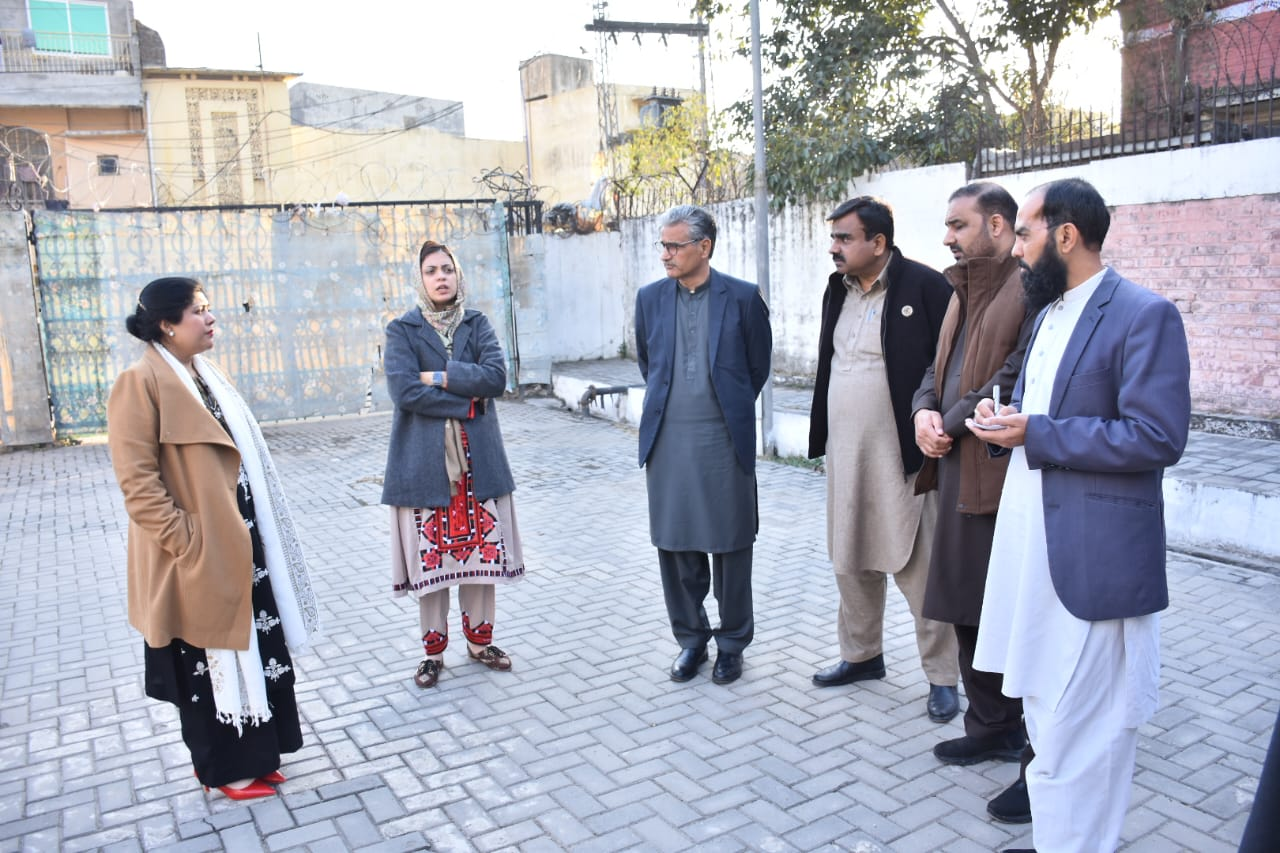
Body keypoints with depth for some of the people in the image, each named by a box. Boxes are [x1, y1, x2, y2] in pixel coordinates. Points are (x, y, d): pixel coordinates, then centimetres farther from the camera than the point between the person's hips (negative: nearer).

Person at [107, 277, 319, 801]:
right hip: (198, 552, -8)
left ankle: (251, 754, 30)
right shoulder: (140, 383, -15)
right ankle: (222, 768, 22)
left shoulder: (205, 374, 11)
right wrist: (185, 541, -20)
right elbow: (137, 481, -18)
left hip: (239, 540, 8)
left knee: (255, 648, 15)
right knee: (210, 661, 6)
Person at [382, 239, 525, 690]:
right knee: (430, 556, 3)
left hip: (478, 458, 3)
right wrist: (466, 401, -11)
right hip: (425, 461, -2)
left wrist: (440, 377, -13)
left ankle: (480, 640, 25)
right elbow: (404, 391, -14)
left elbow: (496, 377, -8)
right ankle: (433, 650, 20)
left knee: (483, 549, 7)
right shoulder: (402, 330, 1)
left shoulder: (477, 324, 8)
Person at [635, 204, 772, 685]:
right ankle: (690, 639, 25)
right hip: (667, 440, 3)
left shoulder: (743, 298, -3)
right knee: (674, 544, 9)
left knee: (730, 545, 7)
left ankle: (732, 642, 23)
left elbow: (759, 363, 8)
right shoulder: (650, 298, 6)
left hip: (725, 439, -3)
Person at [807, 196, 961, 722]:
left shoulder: (925, 288, -11)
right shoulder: (838, 290, 12)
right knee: (850, 561, 16)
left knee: (917, 567, 0)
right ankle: (861, 654, 33)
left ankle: (942, 676, 15)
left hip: (901, 455, -7)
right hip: (844, 453, 7)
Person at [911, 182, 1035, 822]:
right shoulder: (963, 291, 18)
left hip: (1003, 476, -9)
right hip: (957, 470, 9)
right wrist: (925, 411, 0)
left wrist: (951, 422, -10)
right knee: (968, 609, 17)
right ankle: (994, 727, 34)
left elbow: (1016, 380, -20)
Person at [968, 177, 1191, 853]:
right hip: (1032, 544, 9)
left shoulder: (1145, 315, -12)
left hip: (1093, 559, -9)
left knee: (1076, 729, -2)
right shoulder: (1049, 312, 15)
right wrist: (1005, 421, 0)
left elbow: (1158, 438, -20)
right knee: (1045, 711, 20)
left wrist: (1034, 434, -20)